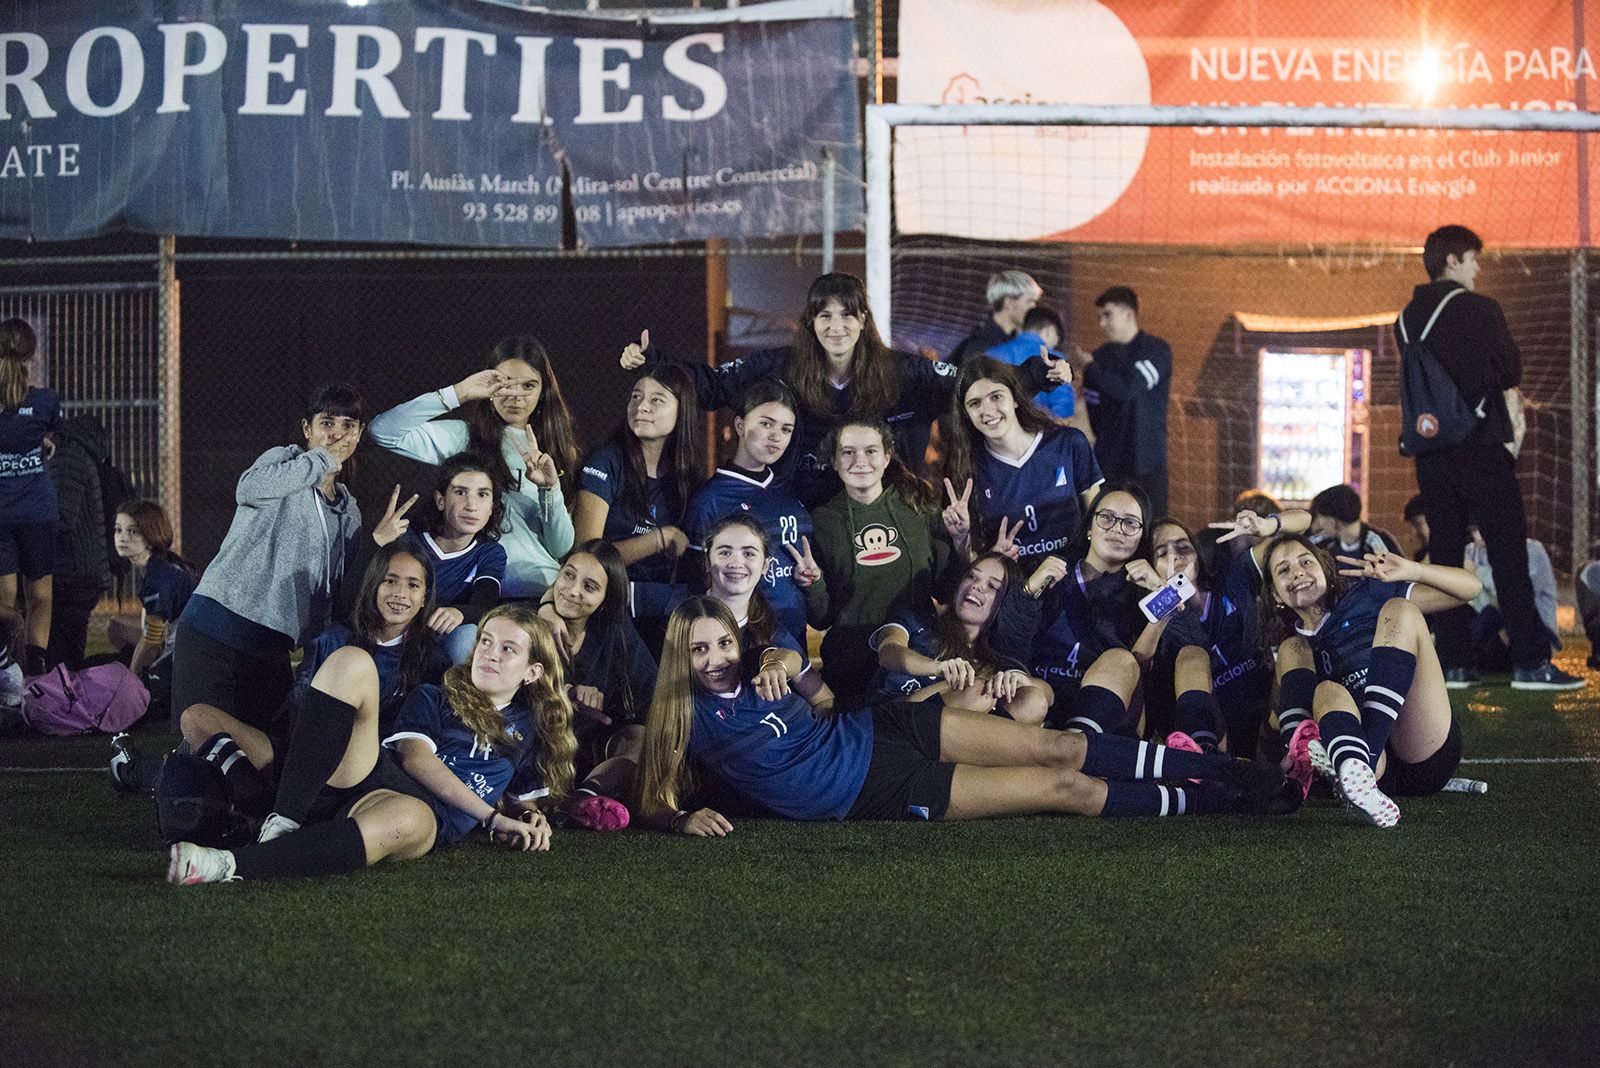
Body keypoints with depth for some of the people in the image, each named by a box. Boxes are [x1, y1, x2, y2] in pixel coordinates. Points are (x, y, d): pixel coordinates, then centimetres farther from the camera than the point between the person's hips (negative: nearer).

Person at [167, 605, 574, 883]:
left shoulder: (529, 730, 29)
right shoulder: (433, 699, 24)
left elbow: (523, 797, 34)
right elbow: (415, 758, 6)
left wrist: (532, 818, 8)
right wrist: (492, 816, -4)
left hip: (425, 812, -2)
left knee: (408, 817, -45)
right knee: (351, 662, -21)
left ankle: (231, 865, -59)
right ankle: (282, 825, -34)